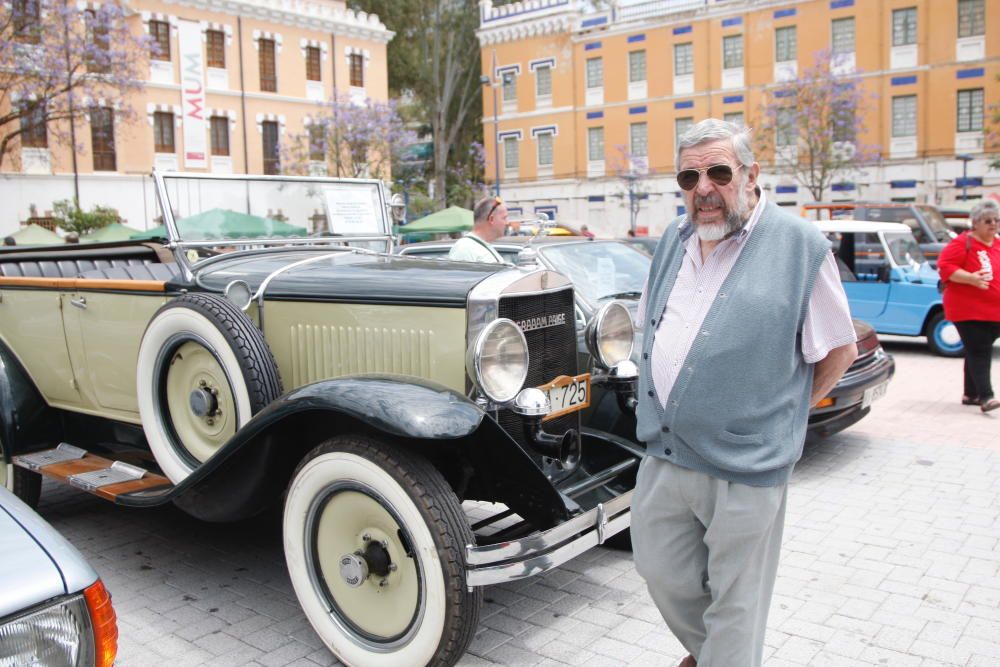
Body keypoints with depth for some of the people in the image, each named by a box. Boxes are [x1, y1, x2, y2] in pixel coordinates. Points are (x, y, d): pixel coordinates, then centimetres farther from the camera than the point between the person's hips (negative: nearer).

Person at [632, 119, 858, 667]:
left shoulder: (800, 246, -10)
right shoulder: (673, 240, 8)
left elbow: (840, 348, -4)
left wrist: (783, 414, 1)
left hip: (745, 466, -6)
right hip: (663, 453, 6)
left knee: (734, 604, 9)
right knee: (661, 572, 20)